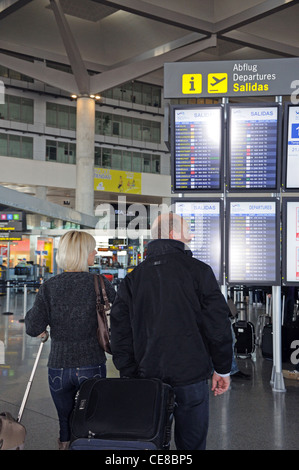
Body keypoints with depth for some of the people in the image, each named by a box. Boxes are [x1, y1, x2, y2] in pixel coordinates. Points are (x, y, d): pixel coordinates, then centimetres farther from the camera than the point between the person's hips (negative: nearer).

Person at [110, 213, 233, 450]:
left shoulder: (132, 279, 6)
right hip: (191, 377, -3)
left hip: (146, 378, 3)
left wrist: (129, 377, 11)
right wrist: (222, 369, 4)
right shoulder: (198, 271, -5)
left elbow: (121, 335, 5)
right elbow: (219, 325, -6)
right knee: (192, 442, 8)